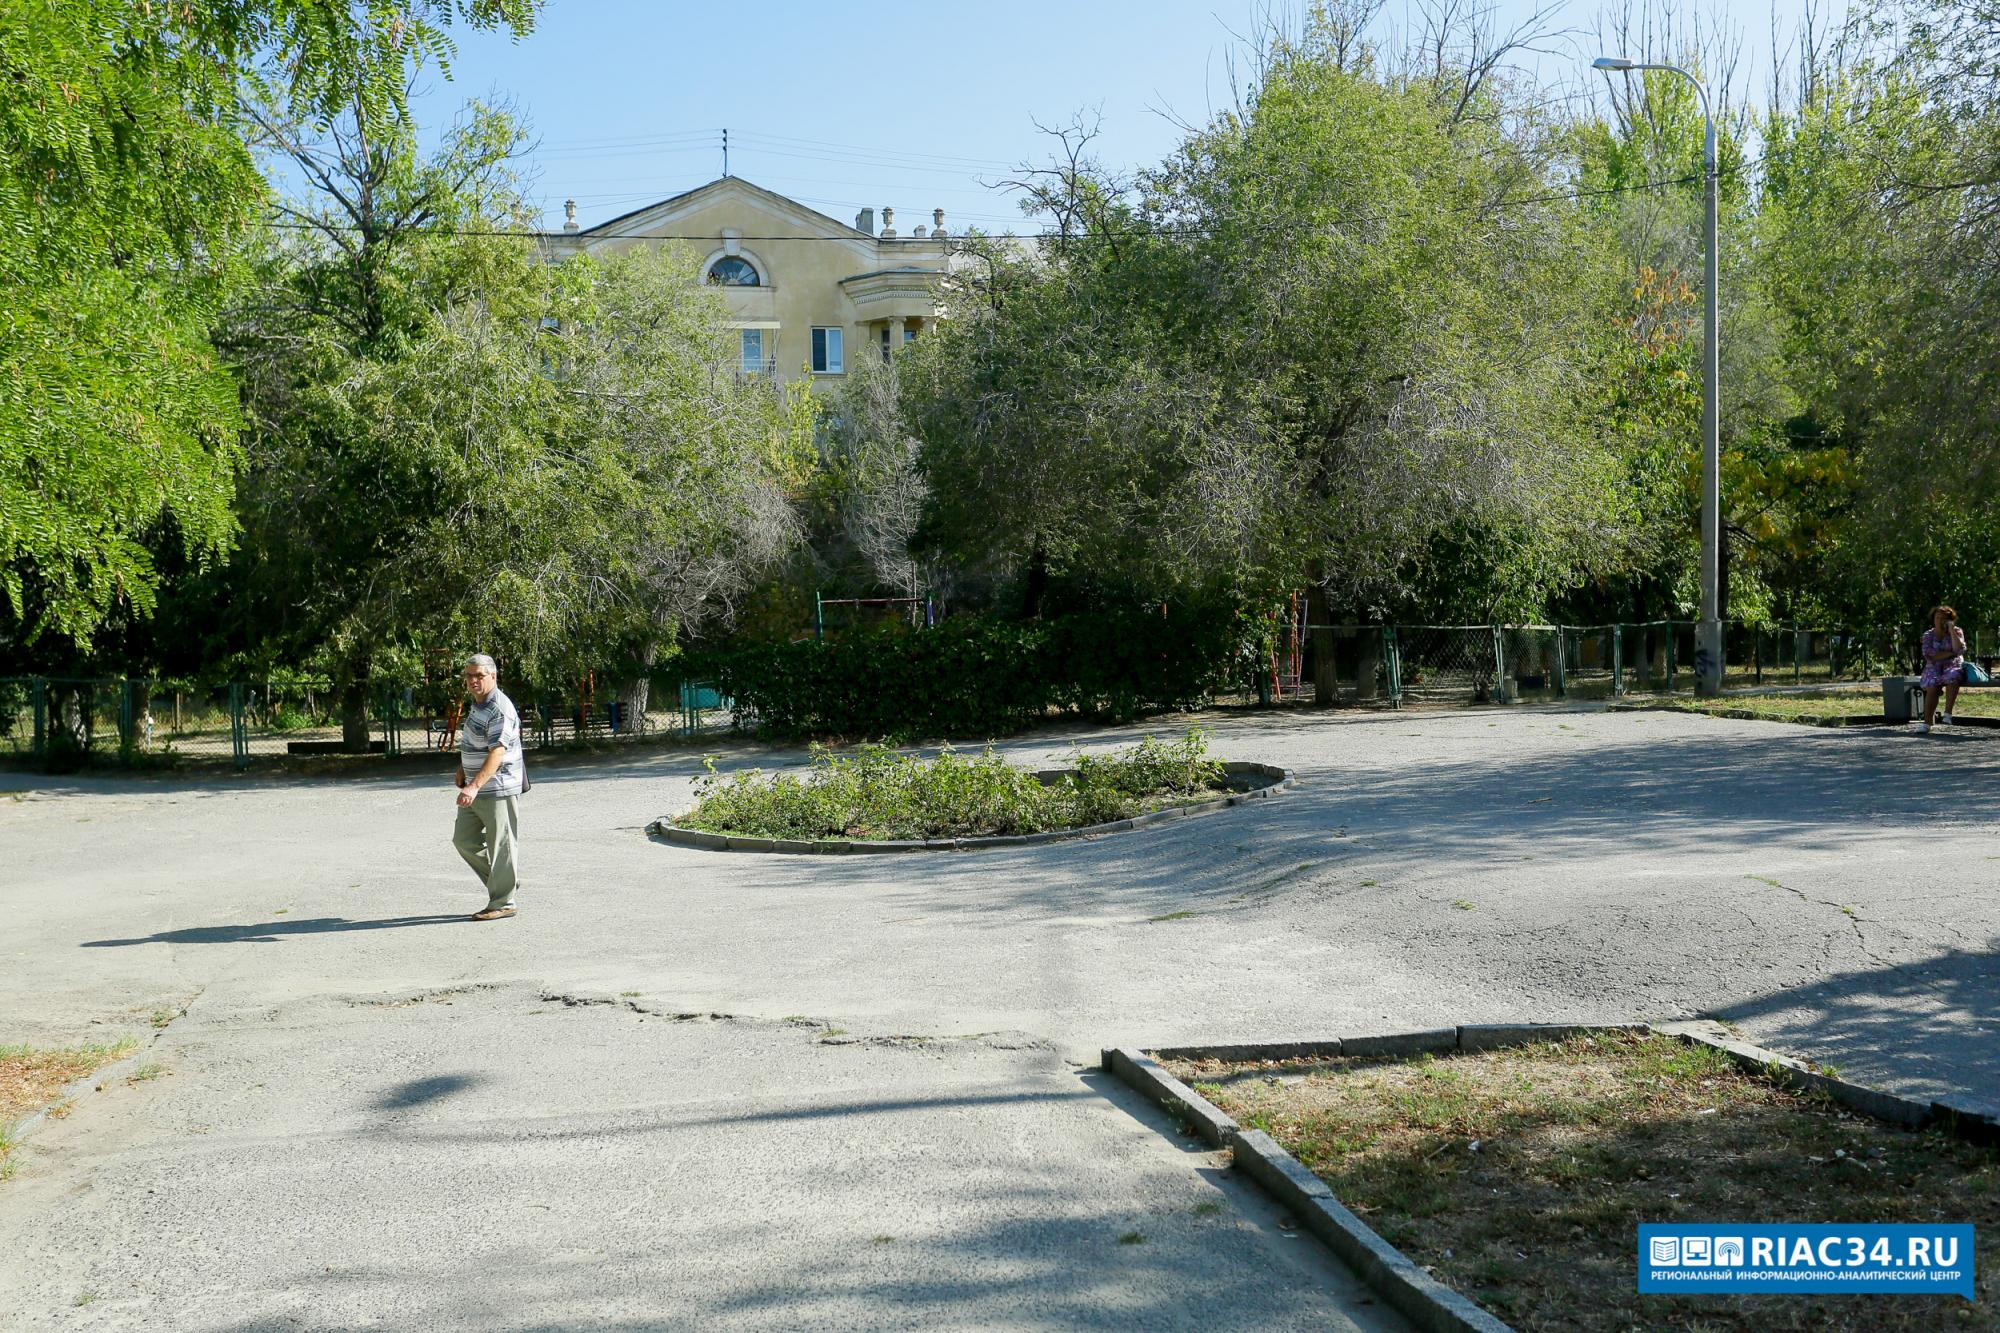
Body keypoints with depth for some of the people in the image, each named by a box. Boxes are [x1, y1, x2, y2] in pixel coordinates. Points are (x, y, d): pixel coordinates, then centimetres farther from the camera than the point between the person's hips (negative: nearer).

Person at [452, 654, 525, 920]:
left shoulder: (500, 710, -20)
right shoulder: (476, 704, 12)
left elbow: (497, 753, -29)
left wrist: (474, 786, -38)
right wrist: (463, 769, 21)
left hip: (497, 790, -10)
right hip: (475, 790, 10)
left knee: (501, 845, -2)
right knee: (464, 840, 14)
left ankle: (502, 903, 7)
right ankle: (502, 881, 27)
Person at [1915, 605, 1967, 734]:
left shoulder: (1957, 632, 8)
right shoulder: (1928, 635, 8)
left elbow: (1960, 650, -11)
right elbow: (1929, 655, -5)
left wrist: (1951, 631, -12)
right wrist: (1950, 653, -8)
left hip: (1953, 666, 0)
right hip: (1934, 667, 0)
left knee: (1953, 676, -37)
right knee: (1932, 685, -31)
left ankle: (1947, 713, -36)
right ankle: (1927, 722, -36)